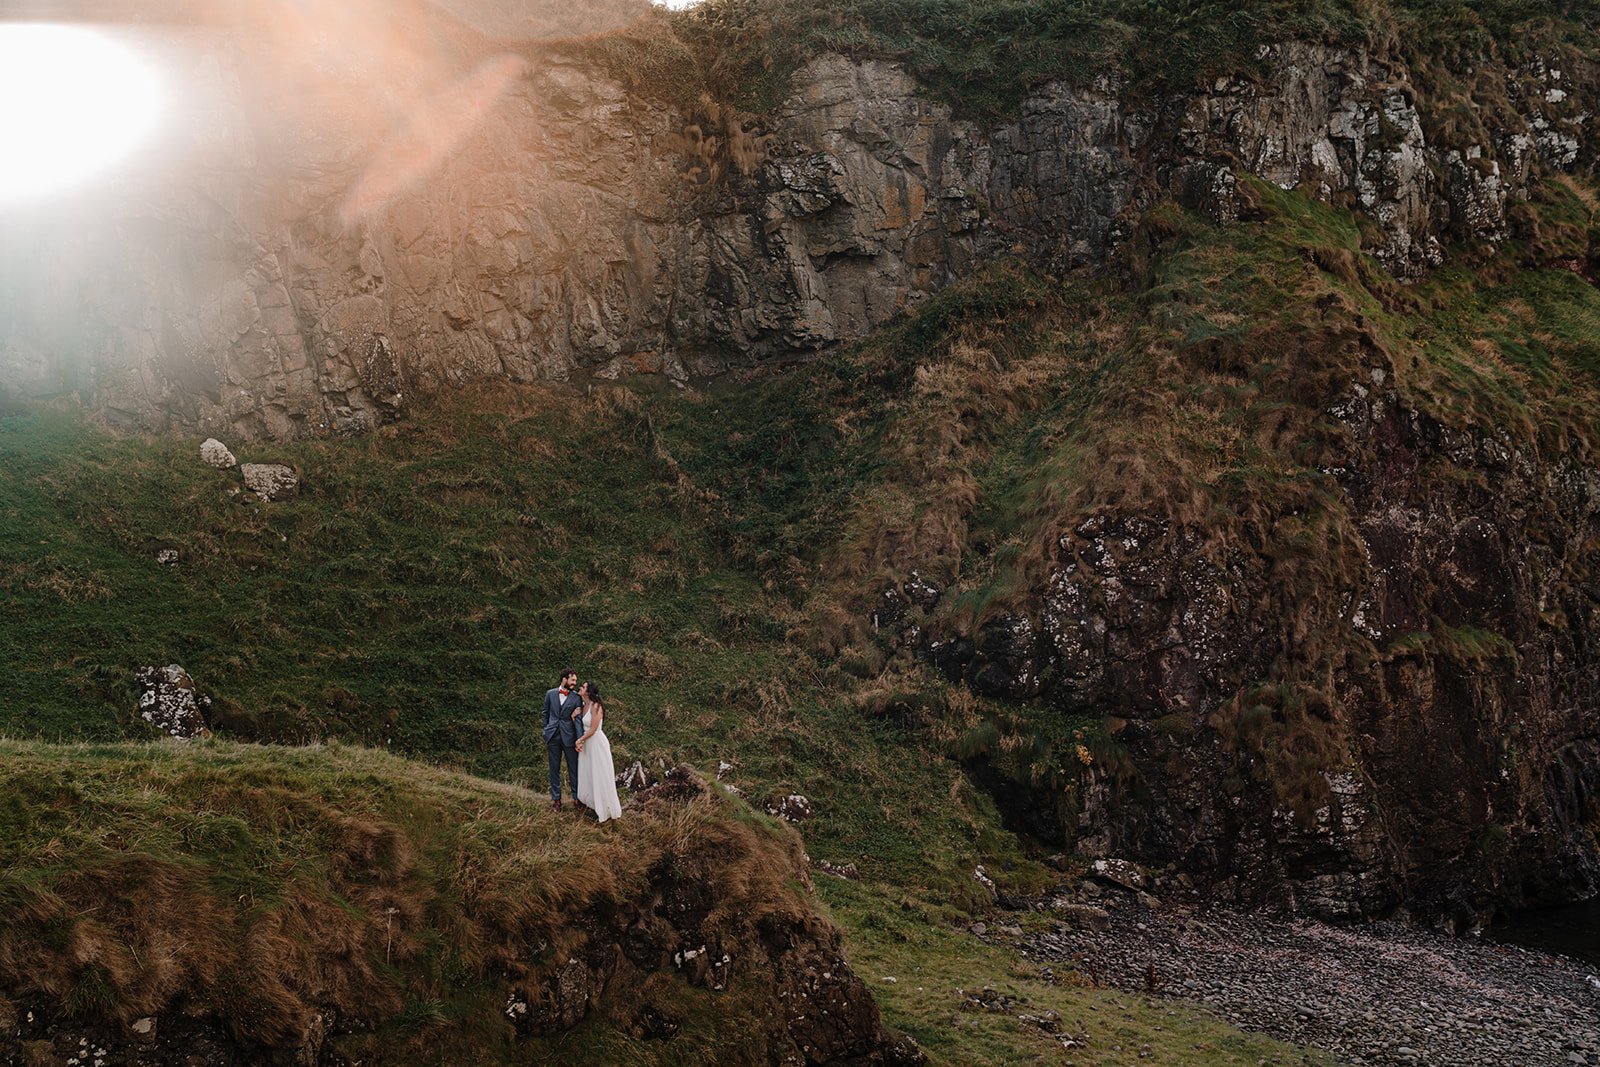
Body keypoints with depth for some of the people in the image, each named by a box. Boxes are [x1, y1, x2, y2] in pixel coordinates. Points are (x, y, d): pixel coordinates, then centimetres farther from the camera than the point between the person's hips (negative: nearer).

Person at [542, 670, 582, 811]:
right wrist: (546, 731, 10)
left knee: (574, 768, 4)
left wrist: (579, 740, -13)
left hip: (569, 736, -2)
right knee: (554, 769, 9)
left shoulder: (577, 697, -3)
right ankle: (556, 798, 20)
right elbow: (546, 712, 15)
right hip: (553, 736, 2)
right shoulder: (551, 694, 4)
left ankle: (576, 797, 15)